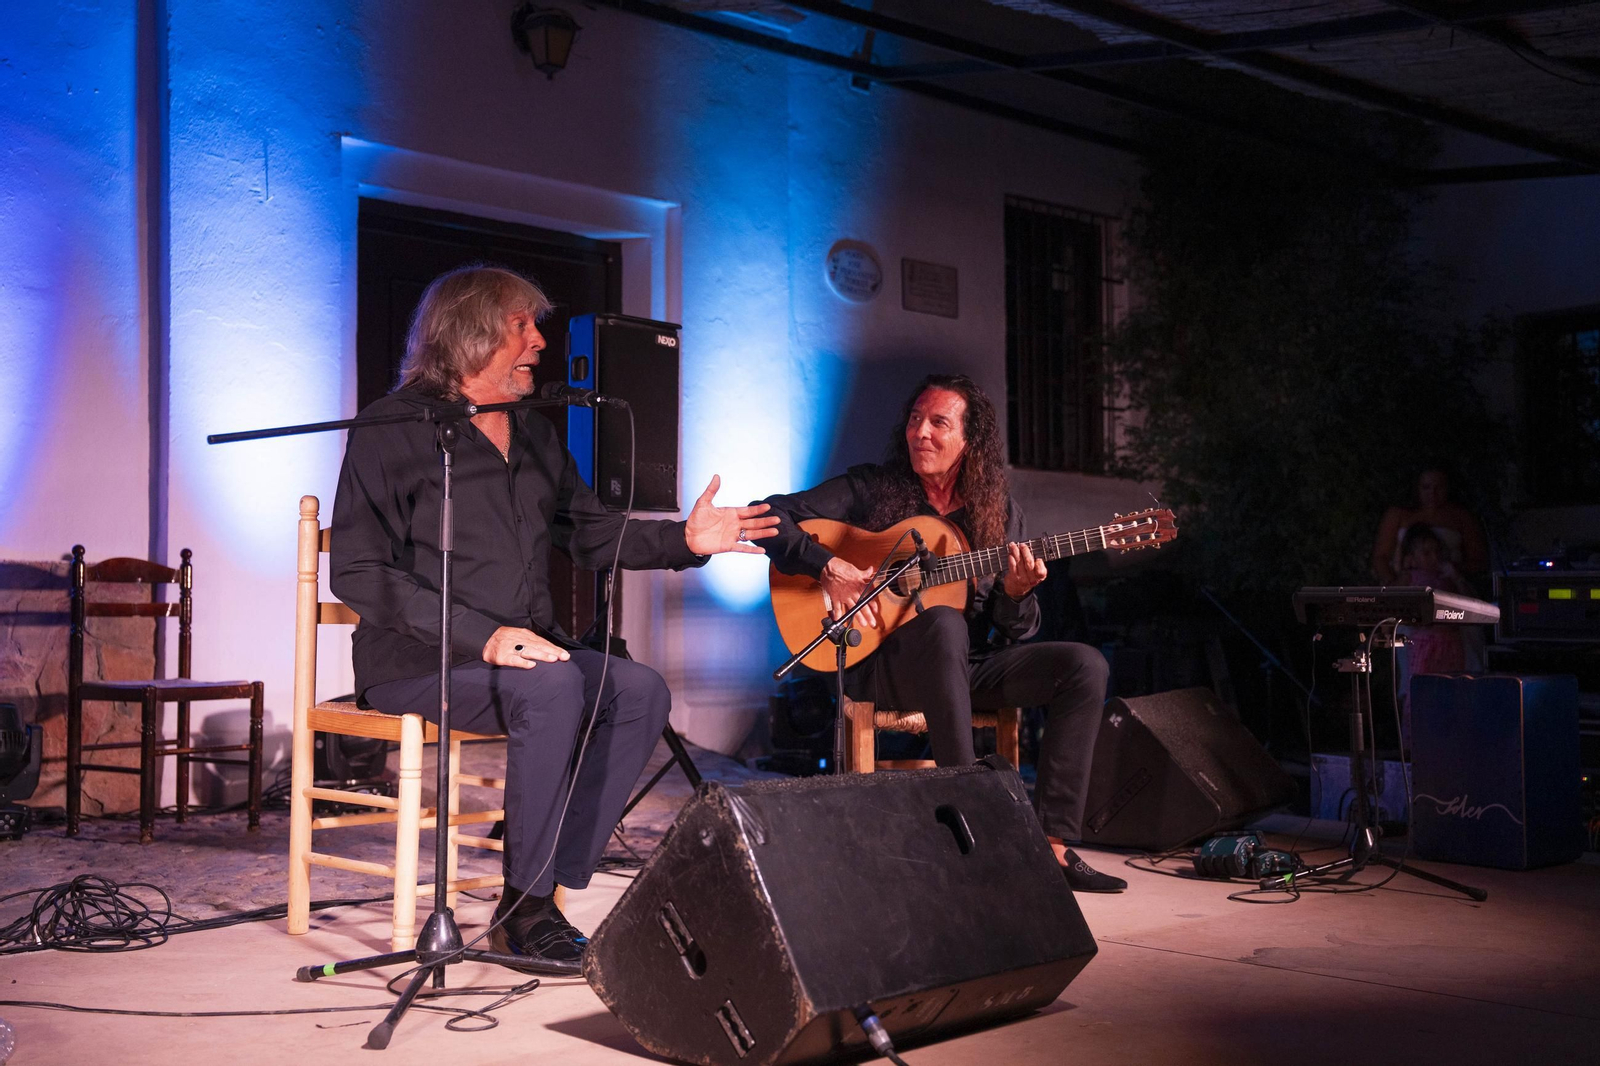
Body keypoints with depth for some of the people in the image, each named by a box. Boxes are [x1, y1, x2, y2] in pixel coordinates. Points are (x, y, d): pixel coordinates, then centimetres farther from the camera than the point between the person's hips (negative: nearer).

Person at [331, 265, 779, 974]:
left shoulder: (534, 435, 16)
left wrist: (686, 540, 3)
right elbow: (358, 574, -15)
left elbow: (590, 533, 22)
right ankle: (524, 914, -21)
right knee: (551, 687, -33)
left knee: (640, 691, -16)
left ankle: (547, 885, -14)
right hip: (417, 662, -7)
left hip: (525, 644, 7)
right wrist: (483, 637, -25)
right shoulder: (395, 427, -8)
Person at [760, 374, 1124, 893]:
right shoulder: (872, 489, -1)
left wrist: (1016, 593, -16)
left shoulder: (998, 511, 8)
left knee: (1085, 665, -16)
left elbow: (1014, 634, 7)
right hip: (880, 663, -4)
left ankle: (1052, 842, -18)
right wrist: (828, 568, -21)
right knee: (944, 623, -39)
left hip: (969, 666, 5)